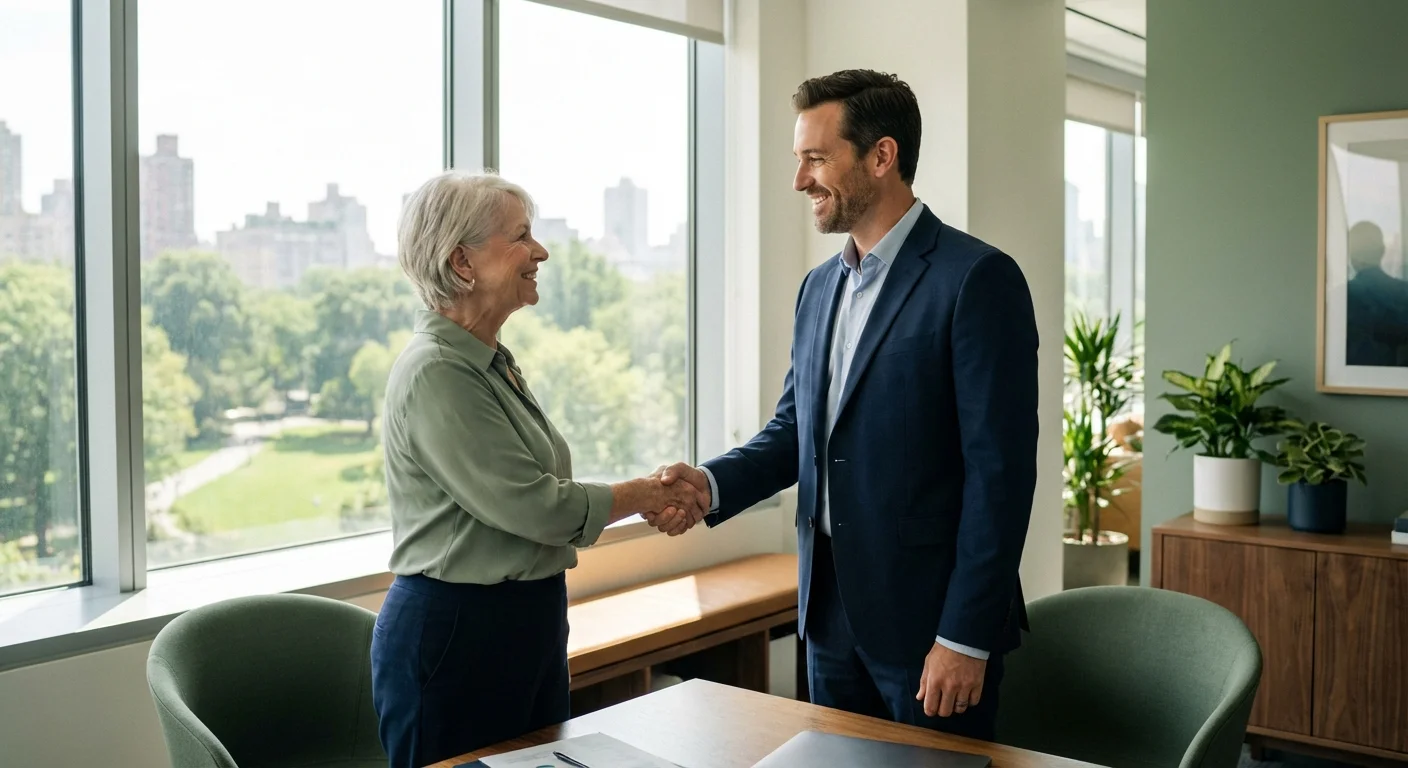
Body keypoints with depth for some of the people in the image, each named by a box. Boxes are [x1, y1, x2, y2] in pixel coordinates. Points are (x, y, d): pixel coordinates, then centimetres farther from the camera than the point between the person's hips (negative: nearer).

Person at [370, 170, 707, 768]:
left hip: (525, 626, 9)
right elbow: (532, 506, -21)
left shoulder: (491, 362, 11)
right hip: (455, 633, -9)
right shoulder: (436, 373, -19)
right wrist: (642, 495, -7)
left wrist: (651, 502, 0)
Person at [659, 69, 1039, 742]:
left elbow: (1000, 471, -16)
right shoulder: (819, 287, 11)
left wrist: (966, 637, -17)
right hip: (831, 614, 7)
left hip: (928, 620, -7)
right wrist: (712, 484, -5)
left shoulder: (978, 278, -13)